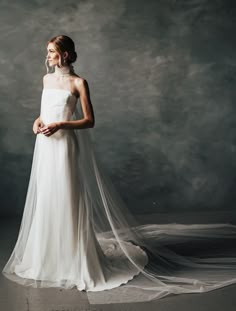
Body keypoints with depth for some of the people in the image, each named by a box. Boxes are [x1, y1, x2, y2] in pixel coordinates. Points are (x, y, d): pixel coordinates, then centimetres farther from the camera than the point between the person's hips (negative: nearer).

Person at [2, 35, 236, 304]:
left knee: (67, 203, -2)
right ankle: (48, 257, 30)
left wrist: (60, 125, -21)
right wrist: (38, 120, 1)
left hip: (65, 148, -7)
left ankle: (75, 262, 12)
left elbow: (89, 121, -10)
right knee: (45, 201, 13)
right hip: (45, 148, 7)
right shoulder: (47, 79, 12)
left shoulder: (78, 83, -8)